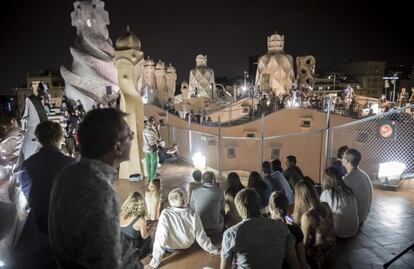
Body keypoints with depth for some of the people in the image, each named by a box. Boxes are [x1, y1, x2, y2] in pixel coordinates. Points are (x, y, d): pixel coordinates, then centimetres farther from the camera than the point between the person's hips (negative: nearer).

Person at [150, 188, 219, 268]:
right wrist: (212, 249, 3)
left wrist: (155, 261, -15)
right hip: (187, 245, 3)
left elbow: (160, 237, -28)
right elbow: (200, 236, -15)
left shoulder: (165, 214, -33)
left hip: (170, 247, -3)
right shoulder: (193, 215, -25)